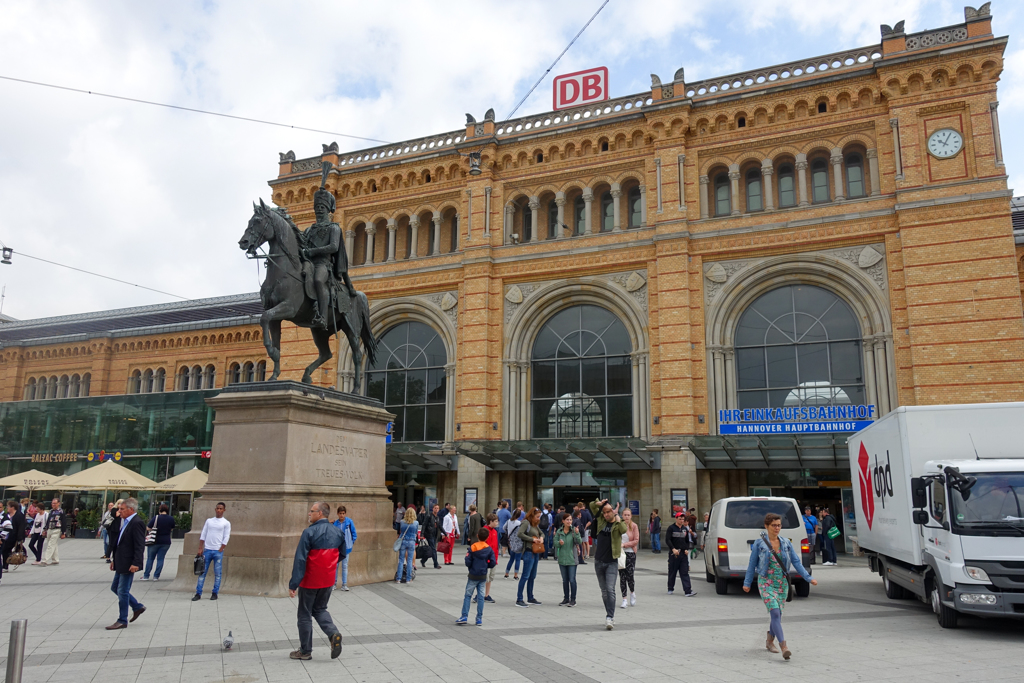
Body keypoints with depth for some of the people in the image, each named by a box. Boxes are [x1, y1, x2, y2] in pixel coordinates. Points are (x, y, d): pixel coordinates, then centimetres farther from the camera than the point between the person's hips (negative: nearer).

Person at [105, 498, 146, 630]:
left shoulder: (137, 523, -18)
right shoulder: (125, 522, 13)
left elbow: (140, 545, -22)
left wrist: (136, 563, -26)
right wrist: (114, 559, 16)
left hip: (128, 564, -10)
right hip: (121, 563, 10)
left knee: (122, 591, -2)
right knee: (115, 588, 17)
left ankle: (122, 621, 10)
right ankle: (137, 607, 27)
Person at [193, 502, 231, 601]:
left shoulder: (226, 523, 1)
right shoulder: (209, 521, 11)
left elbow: (226, 538, -2)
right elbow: (203, 535, 10)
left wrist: (220, 551, -9)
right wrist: (200, 548, 1)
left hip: (218, 551, -3)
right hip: (207, 550, 3)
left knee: (217, 573, 1)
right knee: (202, 572, 2)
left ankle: (215, 593, 9)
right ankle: (198, 593, 5)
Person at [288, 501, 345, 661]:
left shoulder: (309, 532, -17)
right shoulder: (338, 532, 1)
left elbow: (300, 560, -18)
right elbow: (343, 554, 12)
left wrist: (293, 584, -16)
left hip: (310, 580, -5)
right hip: (329, 580, 5)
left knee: (305, 614, 10)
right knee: (320, 609, 22)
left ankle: (305, 651, 18)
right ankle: (333, 633, -2)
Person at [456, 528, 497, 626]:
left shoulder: (472, 548, -9)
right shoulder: (489, 549, -4)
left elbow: (468, 563, -12)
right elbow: (493, 563, -7)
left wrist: (467, 557, 8)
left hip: (473, 576, -2)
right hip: (483, 576, 2)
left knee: (468, 595, 6)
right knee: (480, 597, 7)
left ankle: (464, 616, 0)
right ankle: (479, 619, 8)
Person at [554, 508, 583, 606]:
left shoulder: (574, 530, -7)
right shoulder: (559, 531, 2)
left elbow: (579, 542, -14)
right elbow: (555, 542, 6)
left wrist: (577, 534, -31)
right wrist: (559, 543, -15)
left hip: (572, 559, -3)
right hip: (562, 559, 4)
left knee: (572, 580, -4)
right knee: (565, 580, 13)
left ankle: (573, 599, 5)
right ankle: (566, 598, 23)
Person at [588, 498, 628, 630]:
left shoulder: (618, 524, -7)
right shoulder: (601, 519, 6)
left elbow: (624, 530, -29)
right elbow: (592, 506, 12)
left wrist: (616, 515, -21)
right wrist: (599, 503, -9)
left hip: (612, 562, -5)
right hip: (599, 561, 5)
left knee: (610, 590, -15)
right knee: (604, 591, 13)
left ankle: (609, 618, -18)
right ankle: (610, 614, 24)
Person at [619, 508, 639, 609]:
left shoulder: (634, 526, -3)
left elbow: (636, 541, -7)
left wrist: (624, 544, -14)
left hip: (630, 553, -2)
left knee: (629, 576, -5)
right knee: (622, 576, 2)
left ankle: (632, 592, 25)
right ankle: (624, 599, 11)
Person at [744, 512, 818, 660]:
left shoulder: (786, 542, 3)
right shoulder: (759, 543, -6)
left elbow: (796, 562, 4)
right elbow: (752, 564, 1)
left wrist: (808, 578, -6)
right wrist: (747, 583, 5)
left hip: (782, 583, 4)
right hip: (766, 583, -4)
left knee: (777, 615, 11)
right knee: (775, 613, -16)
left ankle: (769, 641, 31)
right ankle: (784, 647, -20)